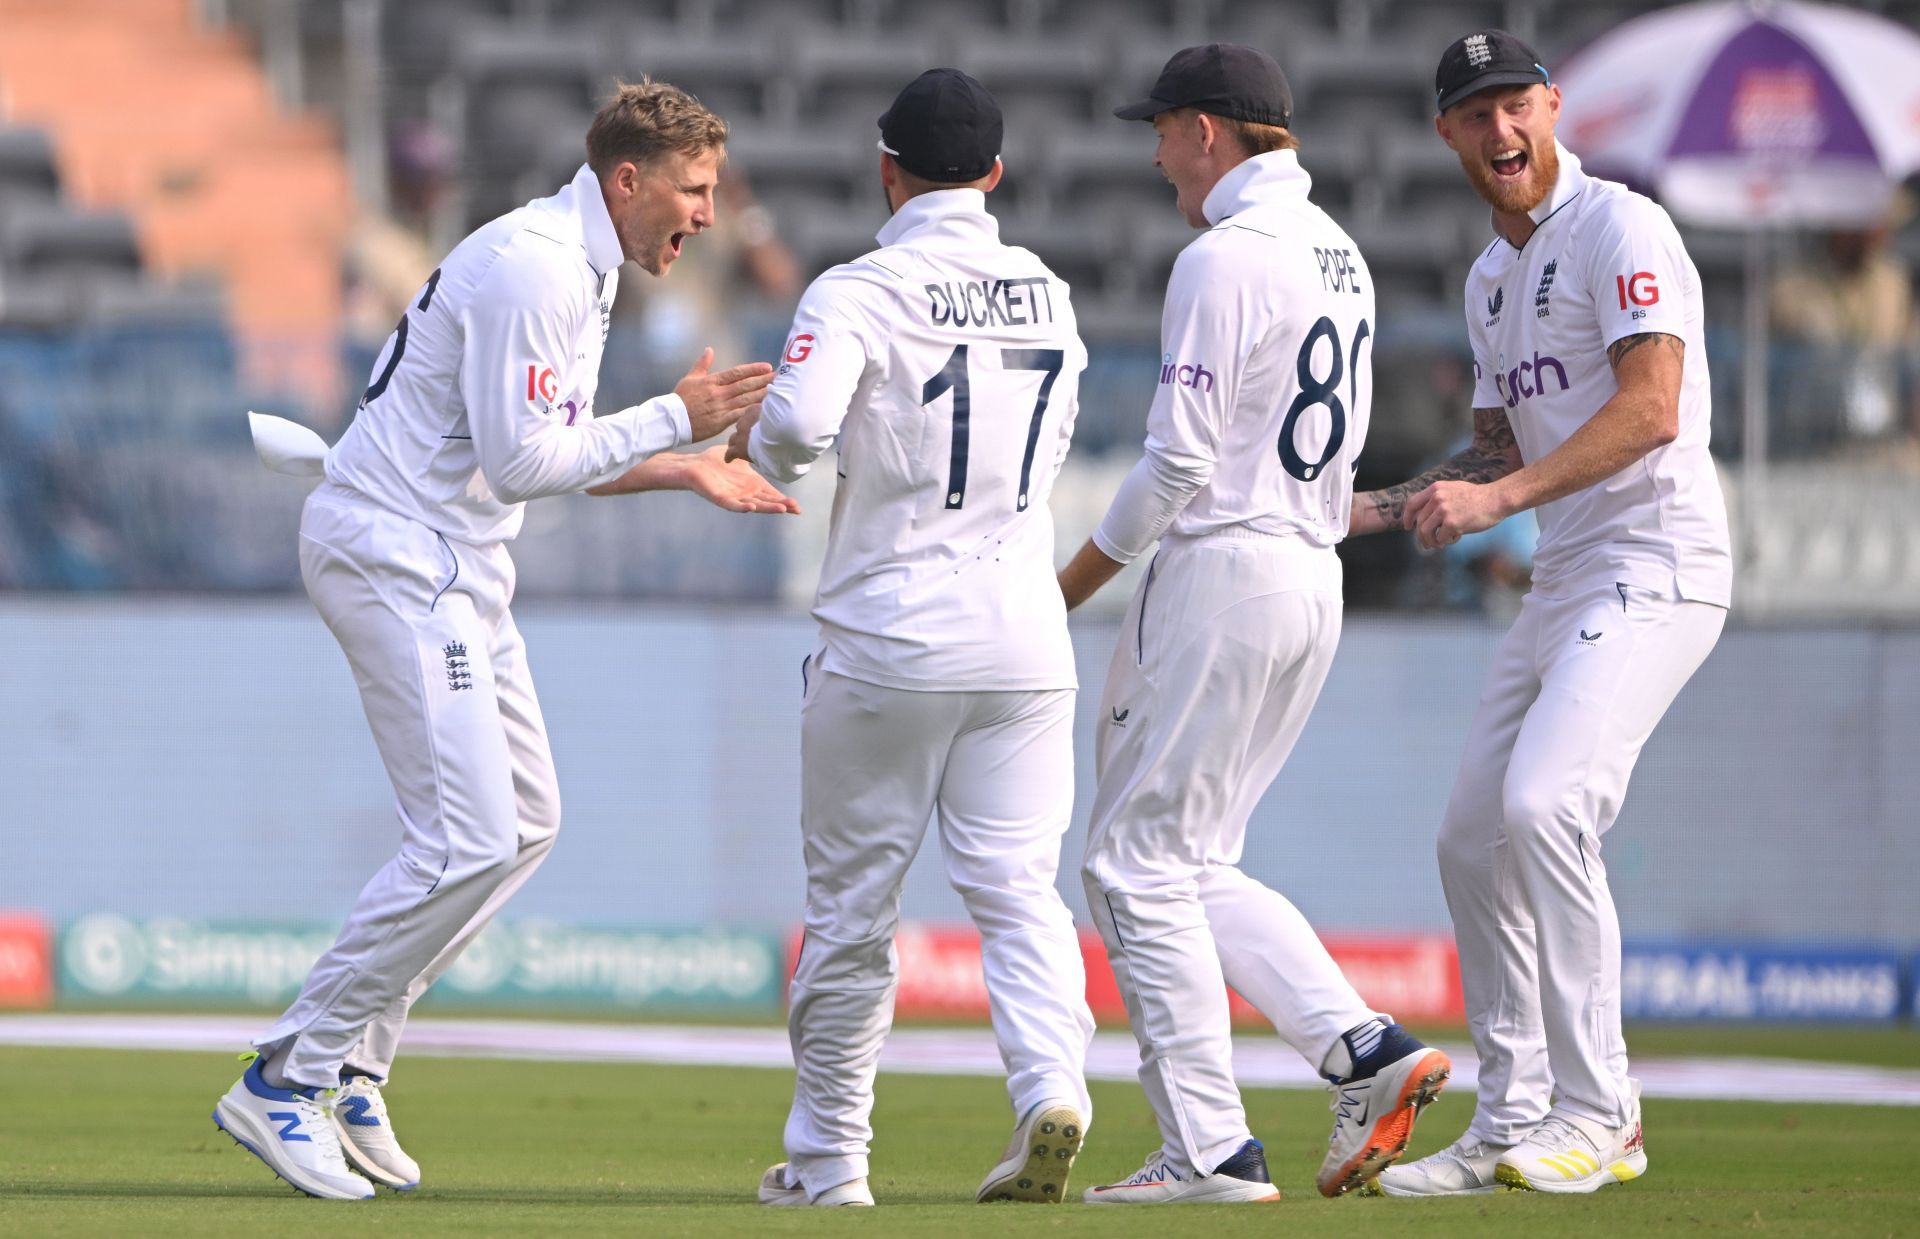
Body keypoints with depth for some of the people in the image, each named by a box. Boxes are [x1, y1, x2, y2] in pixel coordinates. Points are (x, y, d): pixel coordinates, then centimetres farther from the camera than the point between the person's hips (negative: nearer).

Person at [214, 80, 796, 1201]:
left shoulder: (582, 271, 14)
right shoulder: (531, 268, -19)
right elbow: (520, 463, -23)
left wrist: (687, 470, 14)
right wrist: (672, 420, -17)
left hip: (457, 571, 11)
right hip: (394, 554, -11)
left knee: (527, 822, 13)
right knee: (469, 841, -16)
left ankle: (350, 1066, 15)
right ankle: (285, 1080, -10)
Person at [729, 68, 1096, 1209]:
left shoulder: (861, 292, -10)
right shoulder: (1050, 298, 8)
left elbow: (799, 426, -26)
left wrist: (758, 447, -2)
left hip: (890, 634, -4)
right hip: (1024, 636, 4)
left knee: (853, 901, 8)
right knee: (1018, 884, 2)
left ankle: (829, 1158, 15)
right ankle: (1053, 1089, -23)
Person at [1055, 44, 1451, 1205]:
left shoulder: (1223, 258, -14)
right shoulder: (1337, 254, 15)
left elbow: (1181, 462, -16)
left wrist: (1072, 586, -7)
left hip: (1222, 572, -9)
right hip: (1316, 579, 9)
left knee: (1140, 864, -3)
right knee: (1194, 867, 15)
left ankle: (1211, 1150, -6)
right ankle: (1368, 1050, 1)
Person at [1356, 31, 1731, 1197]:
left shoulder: (1619, 227, -9)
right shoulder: (1492, 278, 18)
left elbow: (1651, 409, -20)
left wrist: (1496, 499, -27)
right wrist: (1373, 509, 13)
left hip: (1656, 565, -10)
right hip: (1564, 579, 10)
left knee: (1545, 803, -24)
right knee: (1474, 838, 8)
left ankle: (1599, 1113, -19)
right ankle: (1514, 1124, 16)